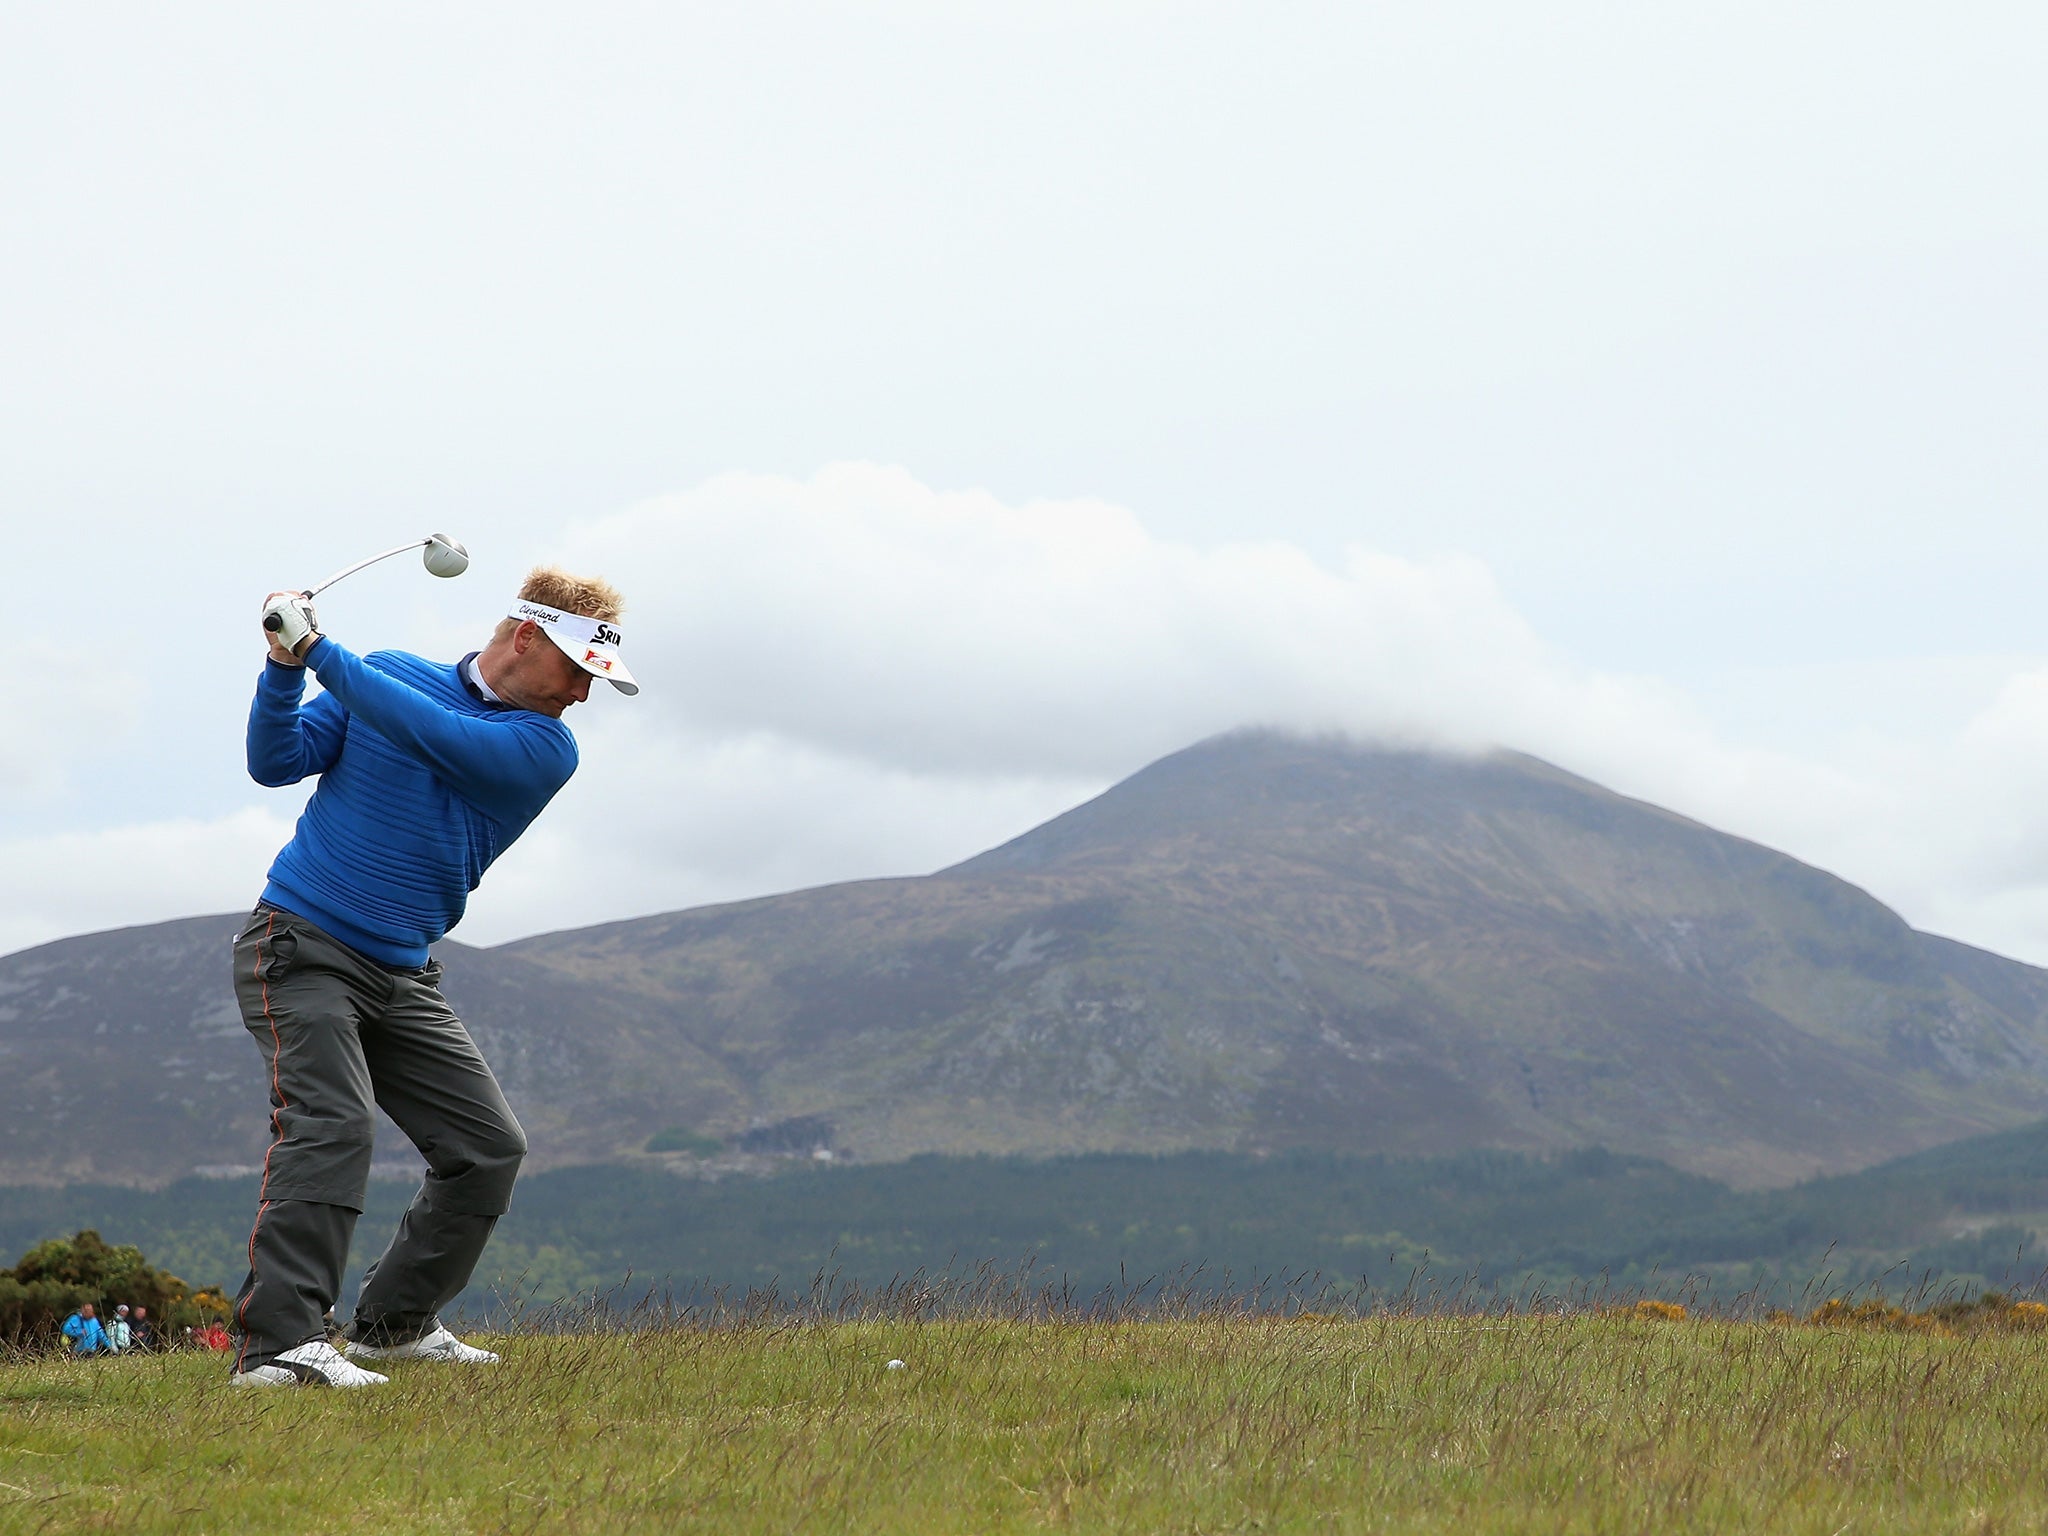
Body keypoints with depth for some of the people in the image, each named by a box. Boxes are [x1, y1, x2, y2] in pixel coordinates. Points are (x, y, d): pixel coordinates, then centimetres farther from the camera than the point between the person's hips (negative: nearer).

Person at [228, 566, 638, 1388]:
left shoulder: (547, 748, -1)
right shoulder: (390, 673, 2)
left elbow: (432, 733, -17)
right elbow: (276, 762, -1)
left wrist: (320, 650, -18)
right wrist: (284, 667, -16)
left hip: (403, 977, 4)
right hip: (301, 945, -4)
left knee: (489, 1148, 2)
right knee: (330, 1123, -24)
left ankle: (392, 1322, 19)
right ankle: (276, 1343, -29)